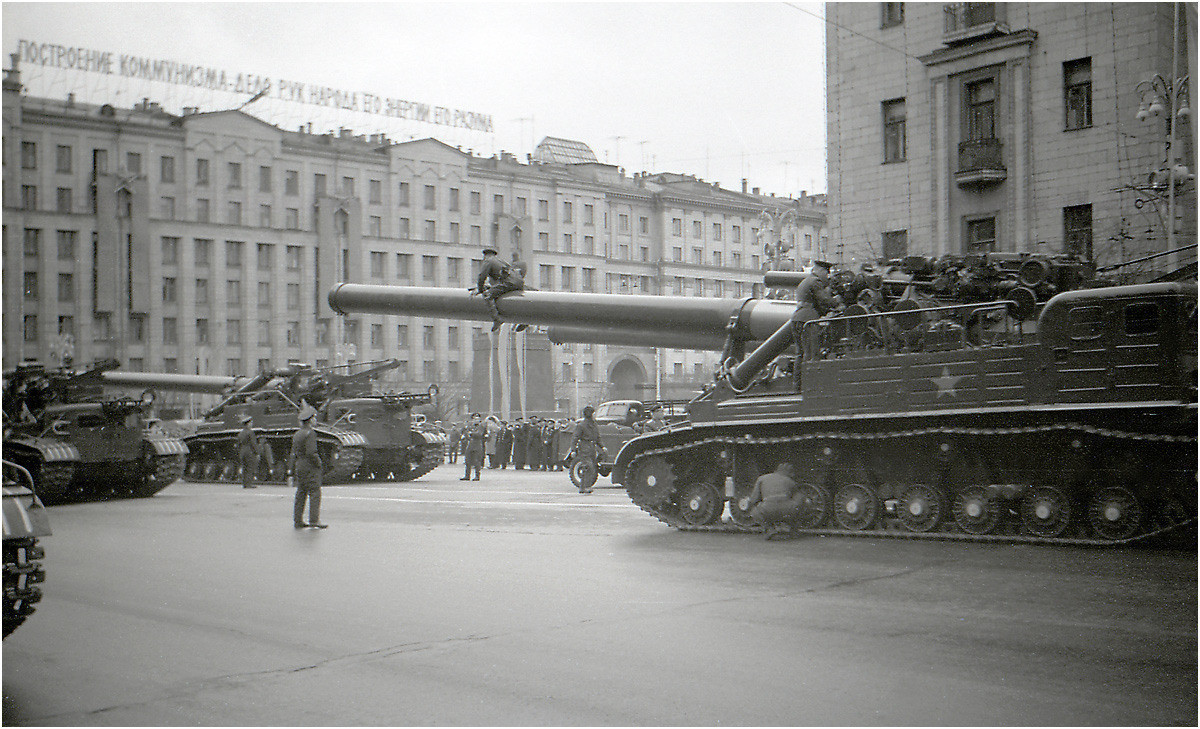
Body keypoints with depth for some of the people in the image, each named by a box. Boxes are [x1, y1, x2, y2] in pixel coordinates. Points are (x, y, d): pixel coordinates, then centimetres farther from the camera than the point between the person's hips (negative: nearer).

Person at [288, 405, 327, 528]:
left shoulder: (296, 434, 13)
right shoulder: (310, 433, -13)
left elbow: (293, 454, 14)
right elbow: (311, 453, -21)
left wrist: (291, 472, 17)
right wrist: (319, 465, -9)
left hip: (299, 467, 8)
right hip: (310, 468, -8)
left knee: (300, 495, 10)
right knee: (315, 493, -5)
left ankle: (298, 521, 11)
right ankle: (314, 520, -9)